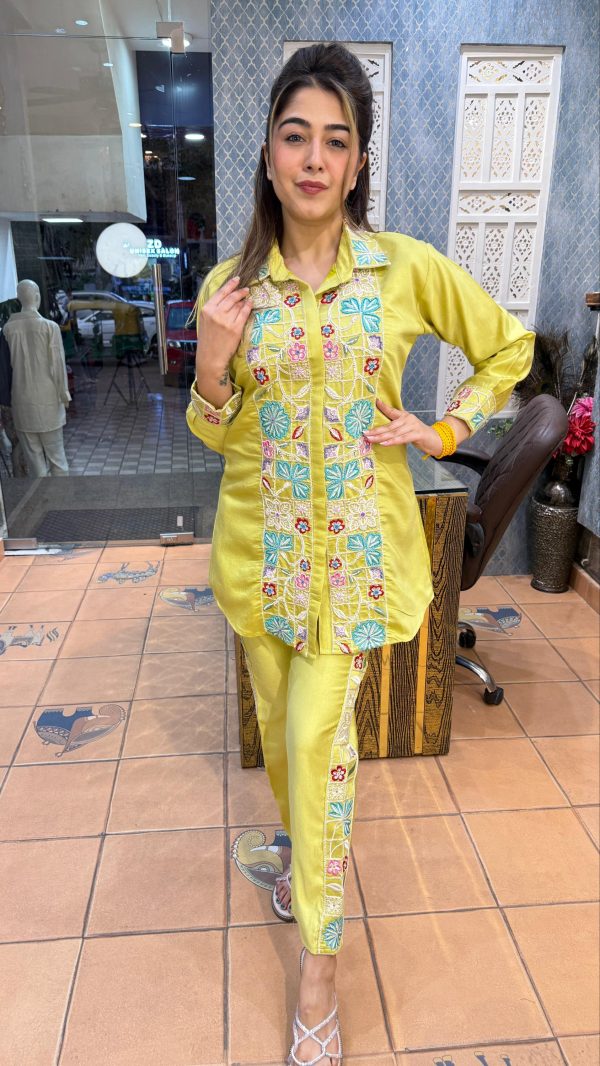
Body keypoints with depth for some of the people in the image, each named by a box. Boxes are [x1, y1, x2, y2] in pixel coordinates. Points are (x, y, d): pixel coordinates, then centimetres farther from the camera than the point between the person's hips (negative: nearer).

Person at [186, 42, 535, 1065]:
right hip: (260, 544, 3)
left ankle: (318, 966, 17)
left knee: (318, 739, -3)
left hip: (355, 546, -2)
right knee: (280, 726, 17)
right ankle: (305, 849, 48)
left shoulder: (407, 269, -4)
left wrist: (448, 429, -2)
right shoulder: (231, 286, 0)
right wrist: (212, 366, -14)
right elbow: (218, 434, 5)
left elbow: (510, 346, 8)